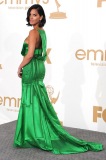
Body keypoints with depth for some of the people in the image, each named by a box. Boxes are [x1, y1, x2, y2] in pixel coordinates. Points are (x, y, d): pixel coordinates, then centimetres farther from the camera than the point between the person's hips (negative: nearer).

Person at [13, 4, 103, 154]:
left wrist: (20, 68, -10)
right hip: (39, 68, 9)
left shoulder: (33, 32, -16)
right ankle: (40, 134, 20)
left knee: (32, 102, -2)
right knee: (38, 102, 13)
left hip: (31, 69, -9)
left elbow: (29, 54, -23)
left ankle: (33, 136, 5)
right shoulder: (42, 32, 11)